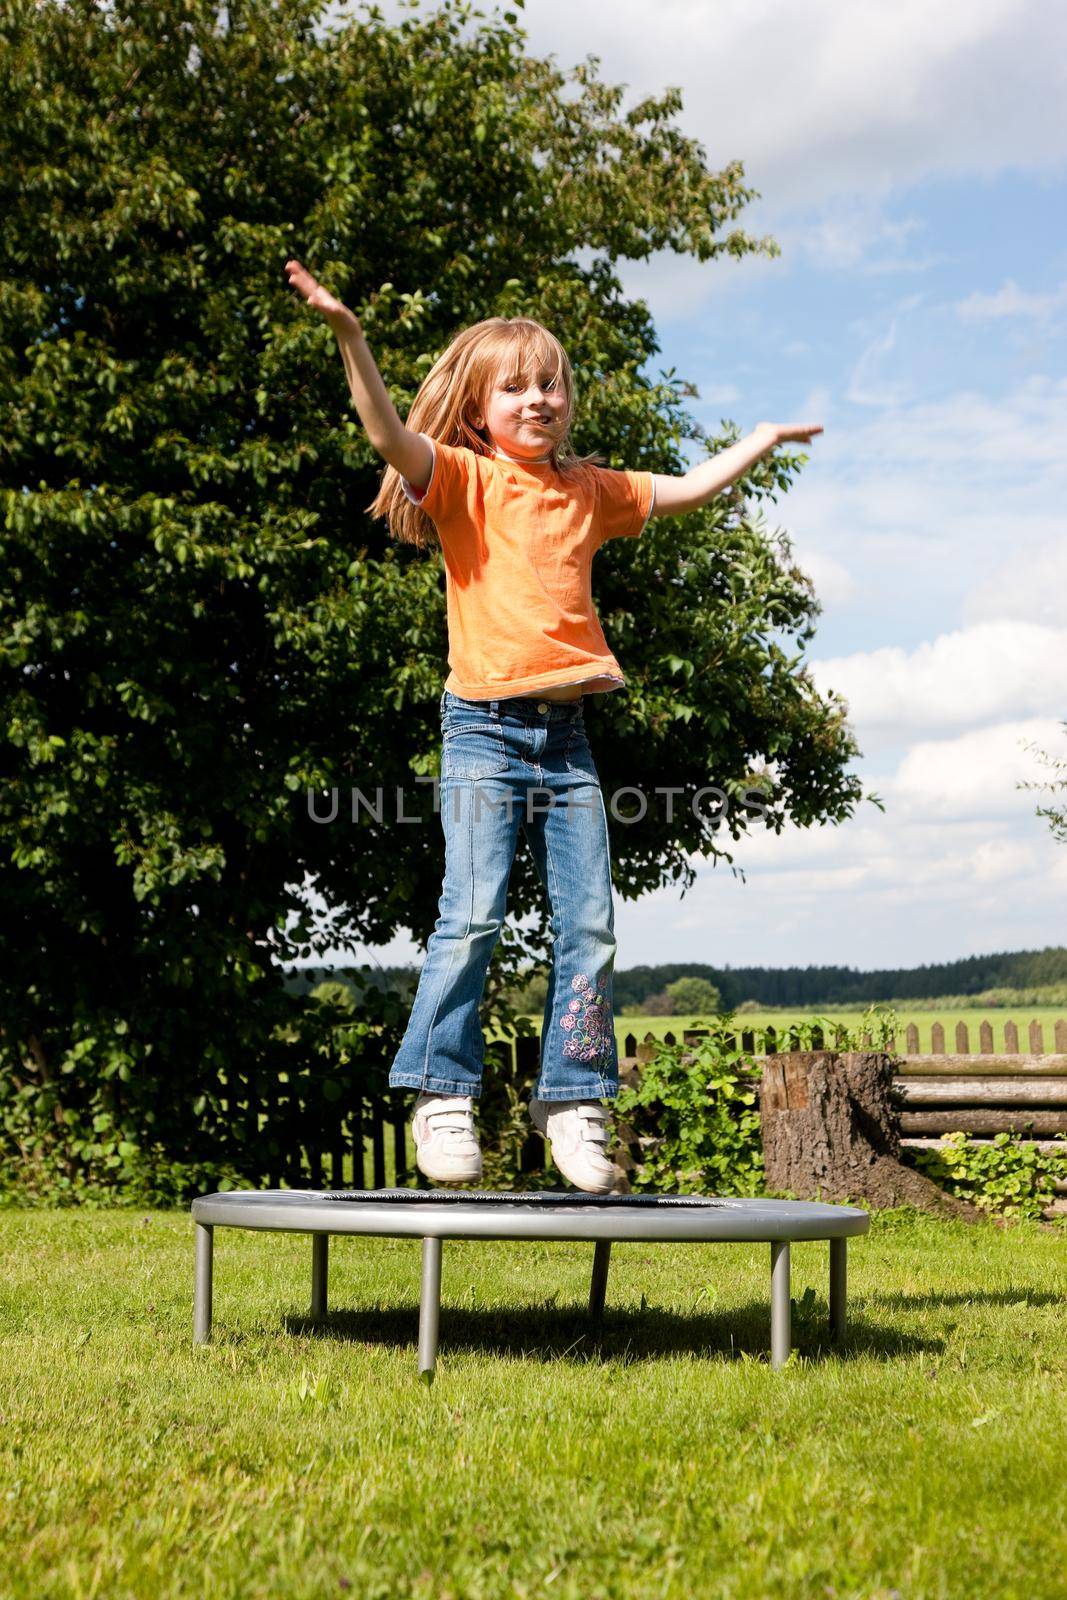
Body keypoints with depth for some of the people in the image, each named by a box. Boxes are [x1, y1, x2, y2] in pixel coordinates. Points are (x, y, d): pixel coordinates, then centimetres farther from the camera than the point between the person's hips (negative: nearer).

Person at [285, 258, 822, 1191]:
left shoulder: (590, 492, 16)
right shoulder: (463, 480, 1)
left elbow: (689, 489, 29)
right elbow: (390, 437, -17)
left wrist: (764, 438, 34)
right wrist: (349, 336, -30)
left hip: (568, 736, 5)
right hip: (487, 729, -5)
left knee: (591, 924, 1)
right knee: (472, 915, -12)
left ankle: (573, 1098, 11)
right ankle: (443, 1096, -1)